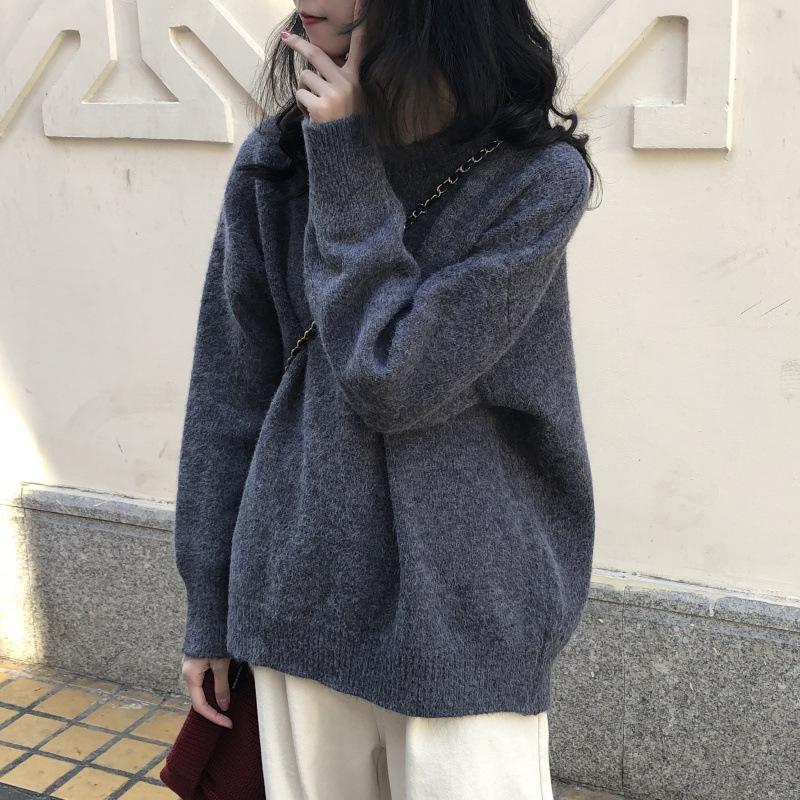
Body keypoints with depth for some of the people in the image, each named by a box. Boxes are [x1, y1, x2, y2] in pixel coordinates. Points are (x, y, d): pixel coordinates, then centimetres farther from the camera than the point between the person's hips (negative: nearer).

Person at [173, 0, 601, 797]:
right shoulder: (274, 164, -2)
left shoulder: (539, 178, -11)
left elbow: (394, 381, -19)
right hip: (299, 603, 3)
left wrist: (347, 168, -15)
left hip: (464, 623, -3)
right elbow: (227, 398, 3)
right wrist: (208, 608, 6)